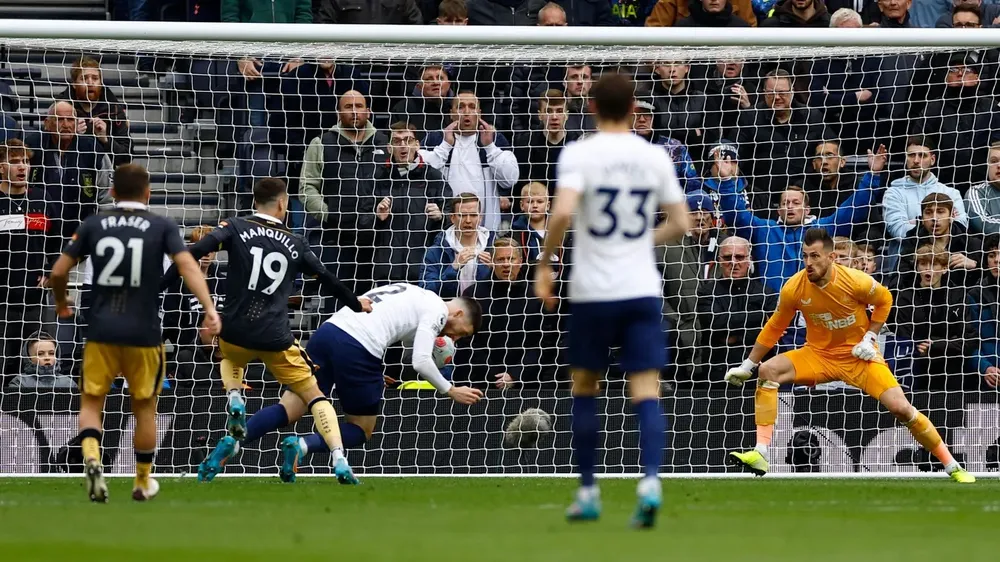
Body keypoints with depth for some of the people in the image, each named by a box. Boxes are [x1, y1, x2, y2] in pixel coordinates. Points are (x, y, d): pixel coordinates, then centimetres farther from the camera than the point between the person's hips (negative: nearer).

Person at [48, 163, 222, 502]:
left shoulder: (93, 225, 3)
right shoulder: (162, 227, -1)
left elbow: (58, 272, 3)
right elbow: (187, 265, -16)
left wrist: (61, 304, 23)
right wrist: (209, 307, -23)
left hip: (101, 331, 0)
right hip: (143, 334, 0)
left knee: (91, 402, 10)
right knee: (144, 407, 16)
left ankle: (92, 459, -19)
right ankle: (143, 483, 27)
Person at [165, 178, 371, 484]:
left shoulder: (236, 228, 2)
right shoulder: (295, 244, 9)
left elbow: (194, 252, -13)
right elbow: (327, 279, 19)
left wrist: (160, 284, -10)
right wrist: (356, 304, 37)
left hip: (236, 331, 0)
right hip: (276, 338, 0)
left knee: (230, 360, 38)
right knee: (313, 395, 11)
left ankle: (235, 399, 6)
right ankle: (340, 461, -6)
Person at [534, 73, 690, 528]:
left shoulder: (578, 154, -6)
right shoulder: (655, 157, 4)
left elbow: (563, 212, -21)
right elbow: (680, 224, 8)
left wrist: (544, 263, -8)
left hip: (592, 291, -1)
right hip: (643, 290, 1)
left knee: (584, 388, 15)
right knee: (647, 392, -2)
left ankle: (588, 492, 18)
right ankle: (650, 481, -24)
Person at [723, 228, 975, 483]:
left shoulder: (856, 282, -20)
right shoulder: (794, 288, -14)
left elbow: (884, 299, 2)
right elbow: (774, 328, 1)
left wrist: (870, 338, -8)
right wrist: (747, 366, 3)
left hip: (859, 357, -2)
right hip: (819, 355, 2)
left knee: (900, 407, -19)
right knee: (767, 371, -23)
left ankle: (952, 467, 0)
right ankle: (761, 455, -25)